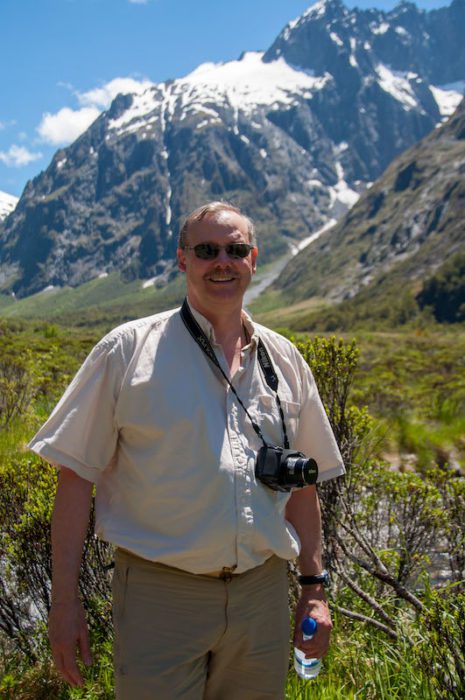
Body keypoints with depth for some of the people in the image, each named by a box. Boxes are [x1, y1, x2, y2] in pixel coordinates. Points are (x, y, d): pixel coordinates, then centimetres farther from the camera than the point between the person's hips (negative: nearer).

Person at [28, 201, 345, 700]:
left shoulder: (285, 359, 8)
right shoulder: (128, 350, -3)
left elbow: (302, 483, 14)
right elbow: (76, 475, -4)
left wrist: (314, 589, 11)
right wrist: (64, 601, -6)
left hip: (263, 595, 4)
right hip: (160, 595, -3)